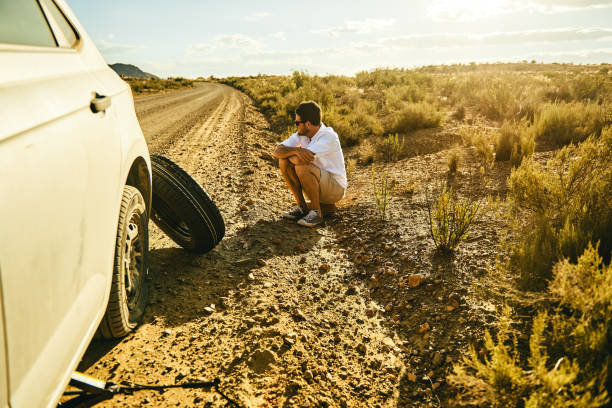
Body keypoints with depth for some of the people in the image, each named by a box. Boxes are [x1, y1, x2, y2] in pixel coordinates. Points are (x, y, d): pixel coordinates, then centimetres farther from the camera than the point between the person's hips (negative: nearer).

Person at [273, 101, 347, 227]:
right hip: (316, 185, 7)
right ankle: (301, 207, -2)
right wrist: (295, 150, -31)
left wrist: (289, 152, -12)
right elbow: (277, 151, -10)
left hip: (335, 188, -7)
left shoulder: (329, 136, -23)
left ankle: (316, 212, -15)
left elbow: (302, 159, -33)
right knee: (283, 161, -11)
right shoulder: (301, 134, -2)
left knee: (302, 167, -33)